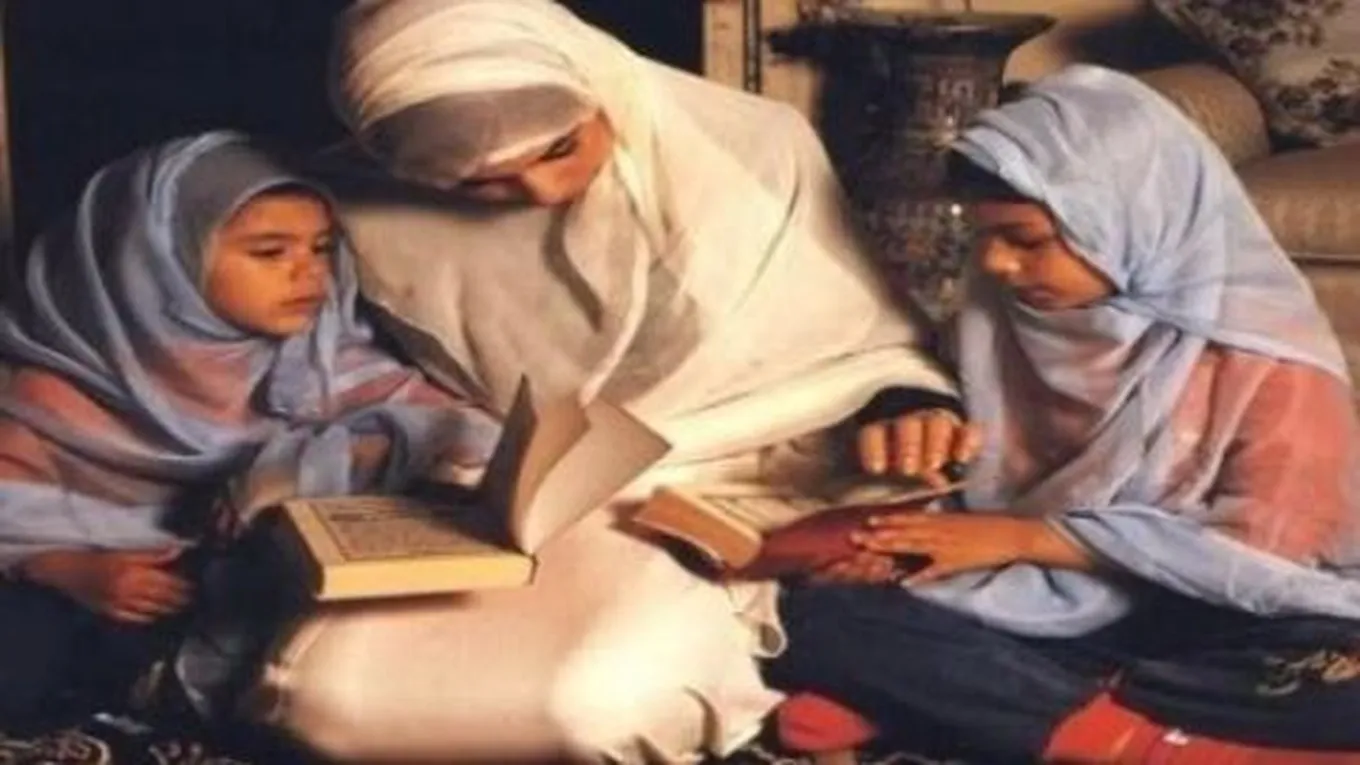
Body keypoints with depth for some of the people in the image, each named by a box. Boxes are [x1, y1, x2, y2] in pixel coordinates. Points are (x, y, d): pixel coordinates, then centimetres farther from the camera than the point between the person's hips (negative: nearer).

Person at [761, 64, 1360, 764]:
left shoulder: (1268, 357, -12)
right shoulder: (1009, 307, 2)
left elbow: (1264, 558, -15)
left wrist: (1022, 539, -15)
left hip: (1199, 623, -3)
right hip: (1041, 601, 3)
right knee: (812, 621, -22)